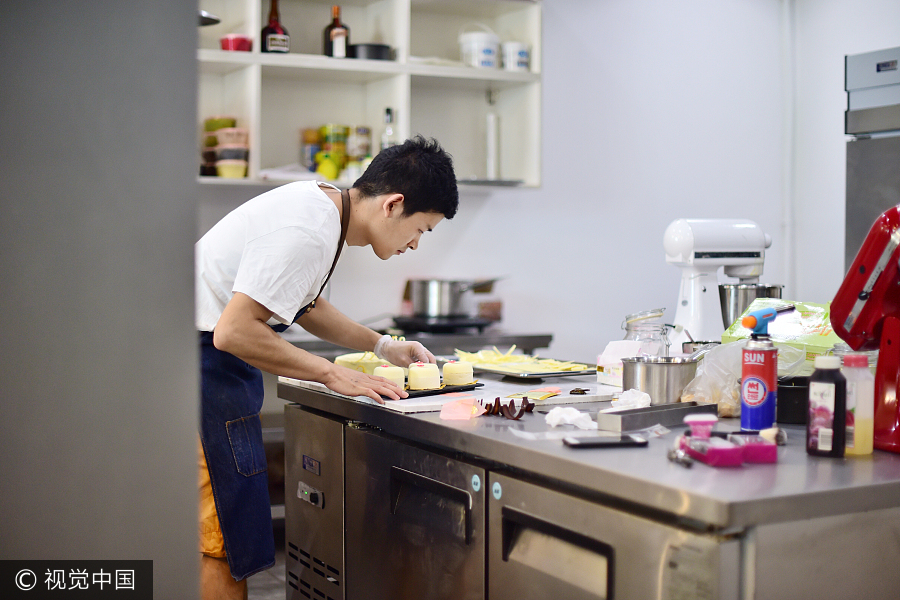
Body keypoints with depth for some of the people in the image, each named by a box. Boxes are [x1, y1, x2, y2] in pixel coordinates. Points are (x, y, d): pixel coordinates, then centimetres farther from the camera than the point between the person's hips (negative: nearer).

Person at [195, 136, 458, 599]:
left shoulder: (319, 203, 8)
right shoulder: (307, 231, -24)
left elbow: (305, 304, 25)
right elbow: (234, 332, -27)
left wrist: (382, 346, 18)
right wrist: (331, 374, -19)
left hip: (213, 364, 10)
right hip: (203, 364, -10)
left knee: (218, 536, 16)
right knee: (223, 545, -5)